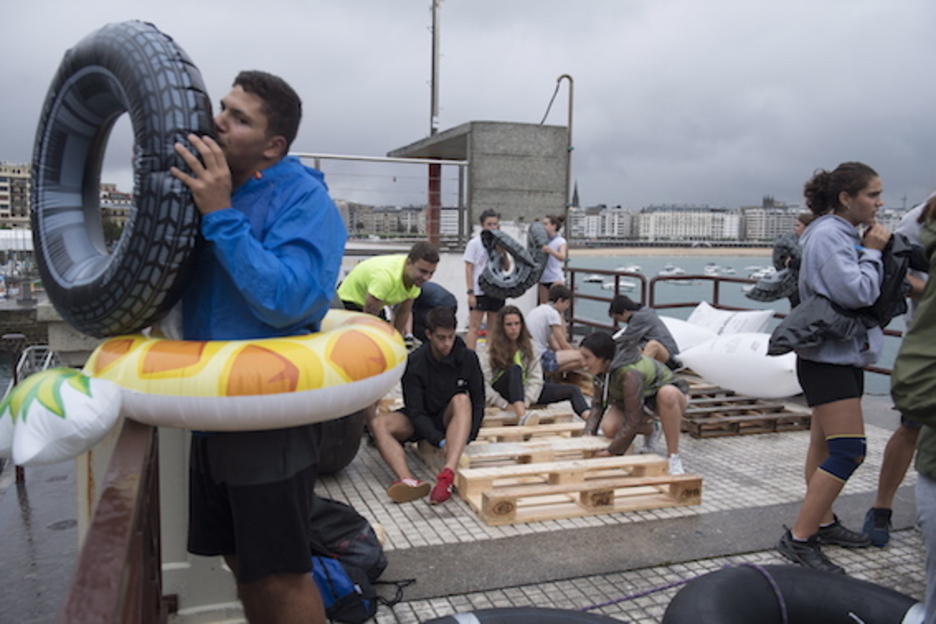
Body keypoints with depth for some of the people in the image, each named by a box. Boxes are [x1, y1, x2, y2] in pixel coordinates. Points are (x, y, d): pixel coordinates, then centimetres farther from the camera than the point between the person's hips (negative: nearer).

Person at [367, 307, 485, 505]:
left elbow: (478, 402, -4)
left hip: (452, 419, 0)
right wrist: (440, 441, -31)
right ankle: (408, 481, -49)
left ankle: (447, 475, -52)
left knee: (461, 400, -34)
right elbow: (415, 411, -17)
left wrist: (467, 436, -20)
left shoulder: (467, 358, -10)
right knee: (377, 423, -24)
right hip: (421, 422, 1)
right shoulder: (415, 362, -14)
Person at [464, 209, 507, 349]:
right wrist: (470, 292, -13)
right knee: (474, 327, -7)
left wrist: (504, 253, -6)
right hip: (479, 291, -5)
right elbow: (468, 269, -6)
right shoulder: (474, 243, -3)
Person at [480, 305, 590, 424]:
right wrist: (505, 405, -25)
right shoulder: (493, 348, -8)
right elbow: (483, 384, -17)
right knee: (515, 368, -36)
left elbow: (536, 378, -7)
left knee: (572, 390, -10)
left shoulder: (528, 344, 2)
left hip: (524, 391, 5)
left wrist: (526, 401, -23)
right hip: (502, 393, -5)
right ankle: (523, 417, -54)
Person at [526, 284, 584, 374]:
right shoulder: (552, 313, -9)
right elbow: (563, 345, -6)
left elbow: (553, 344, 20)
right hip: (539, 359, -10)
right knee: (580, 357, -17)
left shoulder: (538, 310, 19)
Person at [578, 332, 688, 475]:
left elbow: (632, 422, -33)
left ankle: (673, 457, -27)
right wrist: (588, 433, -18)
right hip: (642, 399, 7)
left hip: (673, 398, -6)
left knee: (667, 393, -43)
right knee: (608, 428, -21)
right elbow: (598, 404, -4)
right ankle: (651, 430, 12)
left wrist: (611, 452, -26)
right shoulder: (603, 368, -16)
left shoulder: (630, 374, -38)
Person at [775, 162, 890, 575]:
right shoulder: (827, 235, -17)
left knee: (827, 447, 16)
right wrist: (872, 253, -12)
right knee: (848, 451, -12)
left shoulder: (845, 235, 13)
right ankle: (798, 539, -8)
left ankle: (823, 524, 27)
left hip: (845, 355, 10)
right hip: (827, 358, -10)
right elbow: (855, 293, -25)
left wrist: (872, 251, 3)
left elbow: (865, 292, 17)